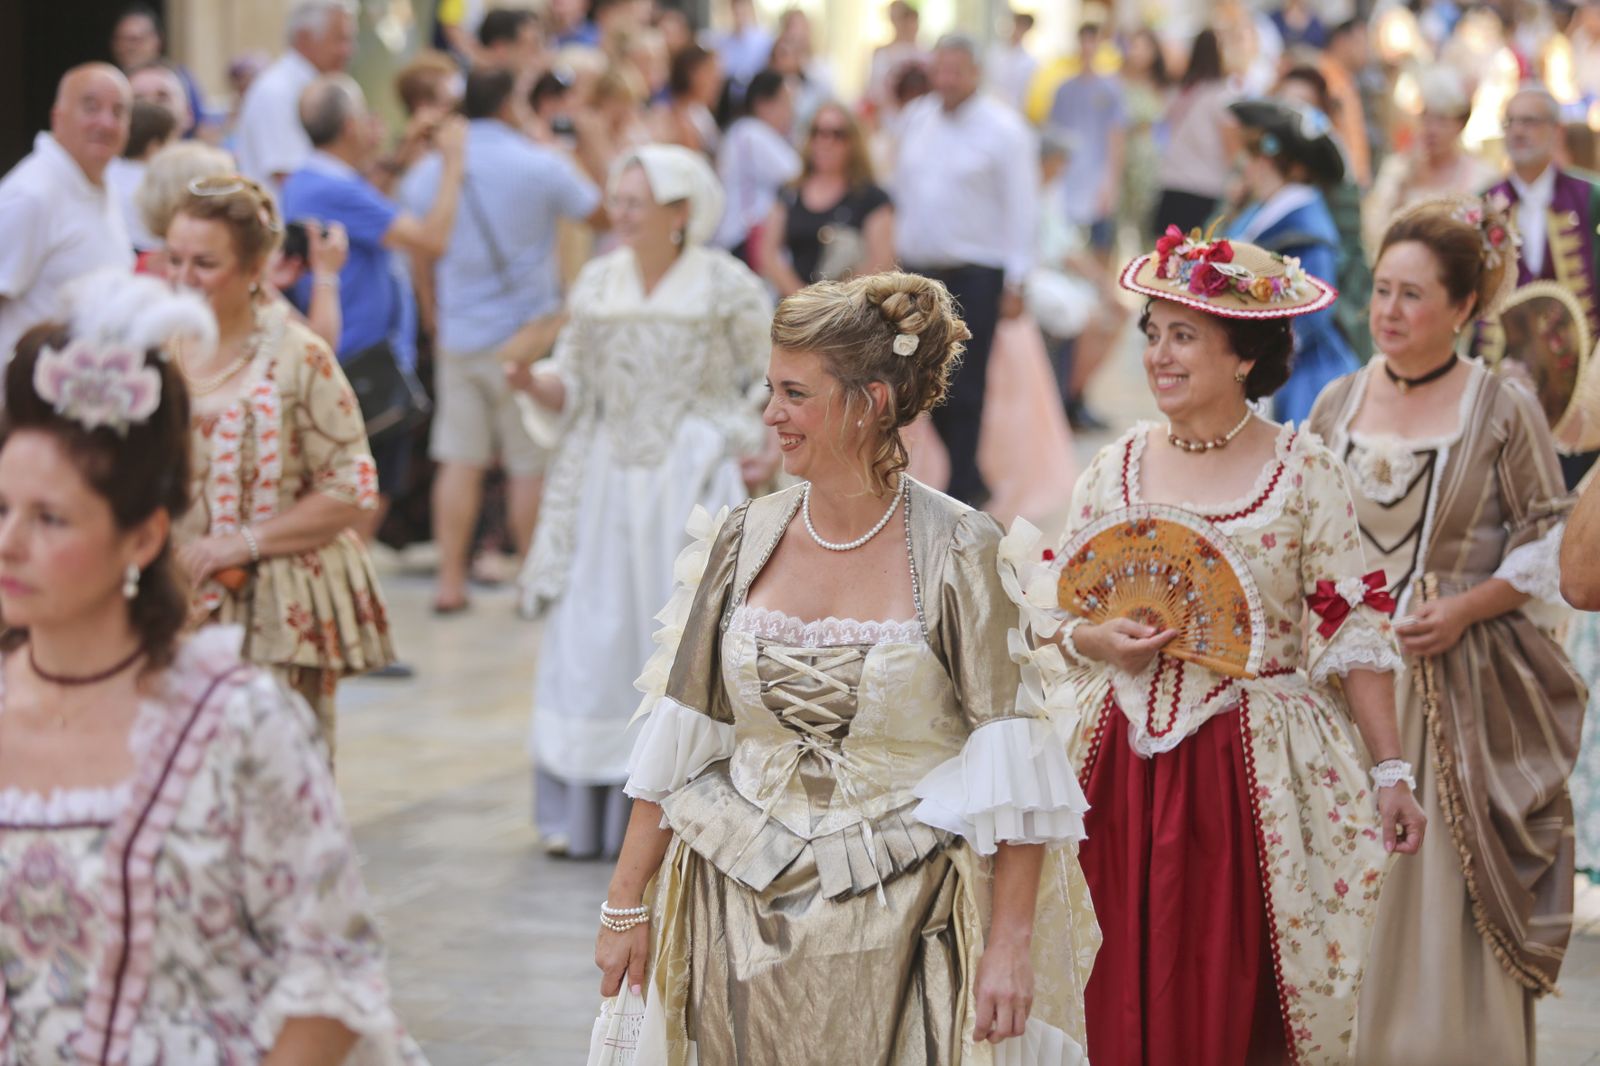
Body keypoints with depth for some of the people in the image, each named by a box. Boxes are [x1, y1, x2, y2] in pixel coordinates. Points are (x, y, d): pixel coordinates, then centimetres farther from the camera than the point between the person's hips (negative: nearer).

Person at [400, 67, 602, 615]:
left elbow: (421, 255, 11)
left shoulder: (430, 171, 1)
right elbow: (602, 214, 4)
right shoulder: (540, 166, -10)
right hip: (527, 332, -3)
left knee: (459, 461, 6)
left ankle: (450, 580, 6)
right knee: (531, 463, 4)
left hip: (458, 337, 3)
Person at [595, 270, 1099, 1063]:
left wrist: (1010, 945, -15)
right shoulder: (743, 542, 3)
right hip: (742, 919, 4)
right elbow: (675, 742, 7)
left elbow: (1013, 773, -10)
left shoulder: (956, 553, -9)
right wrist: (626, 904, 6)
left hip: (900, 925, -3)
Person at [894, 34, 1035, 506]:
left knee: (963, 387, -5)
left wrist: (1015, 281, -11)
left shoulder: (1002, 128, -7)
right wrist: (895, 249, 14)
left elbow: (1020, 206, -8)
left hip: (976, 275, -6)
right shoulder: (917, 118, 9)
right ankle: (969, 477, 20)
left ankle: (962, 487, 3)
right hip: (920, 268, 6)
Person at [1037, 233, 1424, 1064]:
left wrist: (1389, 770, -6)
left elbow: (1351, 630, -3)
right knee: (1126, 994, 2)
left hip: (1258, 767, -3)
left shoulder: (1303, 471, -3)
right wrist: (1096, 639, -9)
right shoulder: (1116, 468, 7)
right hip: (1128, 767, 3)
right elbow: (1050, 608, 13)